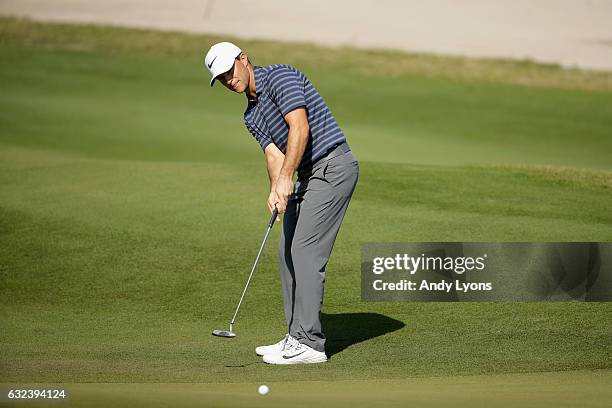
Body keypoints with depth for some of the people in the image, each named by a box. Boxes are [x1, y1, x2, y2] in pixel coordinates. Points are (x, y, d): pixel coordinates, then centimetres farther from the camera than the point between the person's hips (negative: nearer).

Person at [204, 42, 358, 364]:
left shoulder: (279, 76, -10)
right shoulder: (251, 116, 17)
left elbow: (300, 127, -21)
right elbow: (274, 155, 4)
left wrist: (286, 177, -26)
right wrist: (276, 190, -16)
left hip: (332, 166, -10)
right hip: (309, 175, 10)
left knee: (305, 251, -13)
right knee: (288, 251, 9)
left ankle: (309, 344, -13)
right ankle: (298, 337, 13)